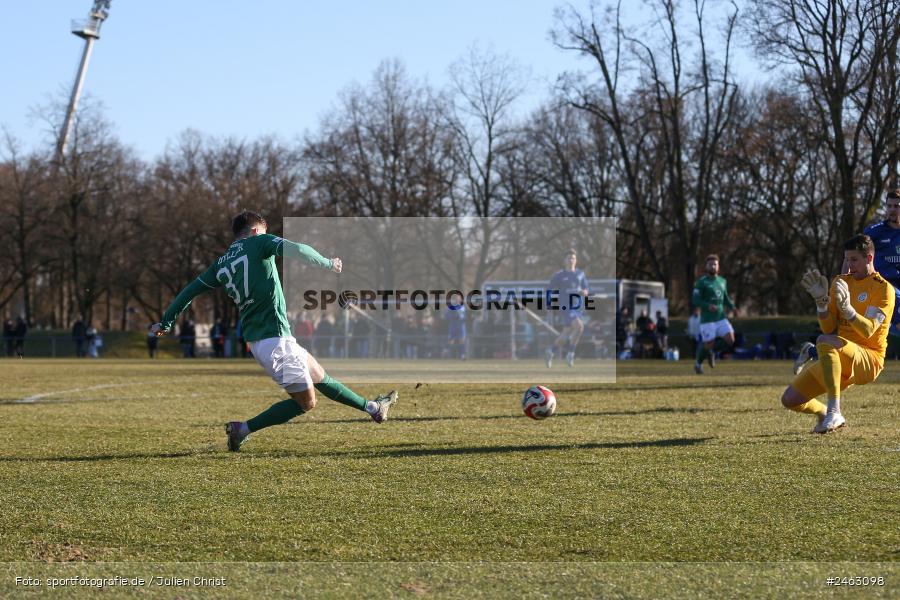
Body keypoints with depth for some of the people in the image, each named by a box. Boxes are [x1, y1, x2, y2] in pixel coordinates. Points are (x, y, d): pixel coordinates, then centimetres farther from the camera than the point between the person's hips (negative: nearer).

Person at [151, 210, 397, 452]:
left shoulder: (221, 264, 15)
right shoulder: (259, 242, -3)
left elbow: (190, 290, 18)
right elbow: (294, 249, -21)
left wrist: (165, 322, 27)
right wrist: (328, 263, -9)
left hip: (256, 340, 9)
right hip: (276, 339, -9)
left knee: (320, 376, 20)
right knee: (306, 402, -3)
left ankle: (371, 407, 31)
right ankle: (243, 429, -5)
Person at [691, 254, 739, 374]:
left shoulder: (722, 281, 12)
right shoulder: (701, 282, -7)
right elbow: (695, 301, -12)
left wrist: (732, 307, 4)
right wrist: (708, 306, -27)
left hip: (721, 318, 5)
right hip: (707, 320, -5)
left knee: (730, 341, -10)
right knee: (708, 345, -3)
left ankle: (712, 351, 18)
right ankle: (698, 363, 26)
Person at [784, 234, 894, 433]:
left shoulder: (883, 288, -7)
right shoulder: (841, 282, 12)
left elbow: (868, 331, -19)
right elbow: (828, 328, 6)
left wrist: (847, 307, -35)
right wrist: (821, 300, -10)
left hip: (868, 359, -7)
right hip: (841, 361, 7)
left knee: (824, 342, -38)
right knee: (790, 399, -1)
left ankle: (833, 412, -34)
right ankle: (826, 415, 31)